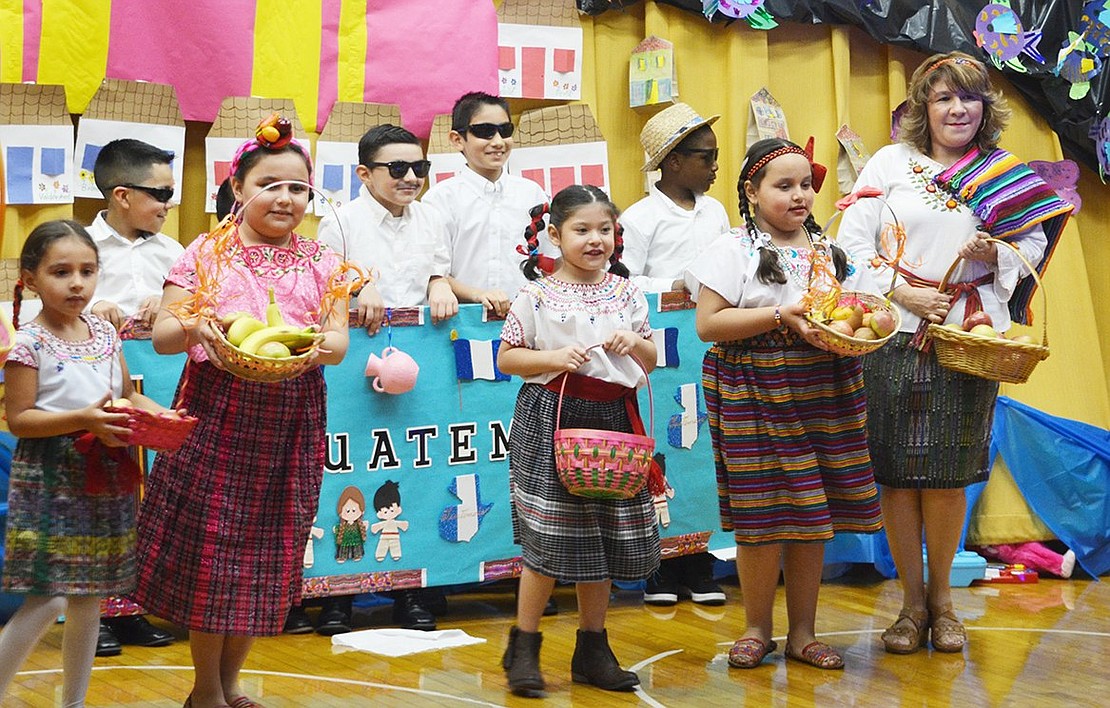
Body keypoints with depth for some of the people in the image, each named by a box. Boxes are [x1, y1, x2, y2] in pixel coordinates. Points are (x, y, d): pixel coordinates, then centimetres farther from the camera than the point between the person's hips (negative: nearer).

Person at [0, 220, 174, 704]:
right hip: (50, 481, -6)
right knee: (49, 599, -12)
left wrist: (157, 414, -1)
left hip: (104, 478, 6)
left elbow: (128, 394, 18)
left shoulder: (104, 331, 8)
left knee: (87, 601, 12)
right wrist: (83, 419, -22)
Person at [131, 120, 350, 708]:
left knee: (270, 547, 8)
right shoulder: (206, 254, 3)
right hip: (218, 412, -2)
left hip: (290, 421, 3)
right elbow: (161, 336, -2)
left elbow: (339, 341, 1)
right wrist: (195, 327, -23)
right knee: (212, 544, 0)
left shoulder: (321, 262, 10)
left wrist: (318, 344, -22)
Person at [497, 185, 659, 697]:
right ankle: (523, 647, 10)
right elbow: (506, 357, -1)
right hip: (552, 419, -4)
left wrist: (635, 343, -8)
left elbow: (651, 359, 14)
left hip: (613, 419, 4)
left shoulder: (626, 292, 7)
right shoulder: (537, 295, -4)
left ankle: (593, 650, 20)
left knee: (606, 538, 8)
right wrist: (553, 357, -15)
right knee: (547, 539, -4)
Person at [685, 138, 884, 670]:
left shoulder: (831, 251, 12)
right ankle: (757, 629, 15)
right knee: (762, 512, -2)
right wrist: (782, 316, -16)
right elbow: (707, 323, -11)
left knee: (811, 514, 5)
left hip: (823, 393, 4)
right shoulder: (733, 250, -2)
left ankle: (803, 632, 16)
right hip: (754, 395, -4)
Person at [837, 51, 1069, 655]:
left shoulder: (1004, 170, 9)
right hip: (895, 335, -1)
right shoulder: (891, 162, 5)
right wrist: (903, 293, -10)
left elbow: (1036, 242, 12)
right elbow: (853, 240, 0)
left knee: (949, 475, 4)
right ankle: (913, 601, 14)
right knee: (897, 471, 1)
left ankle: (941, 596, 21)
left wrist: (997, 255, -10)